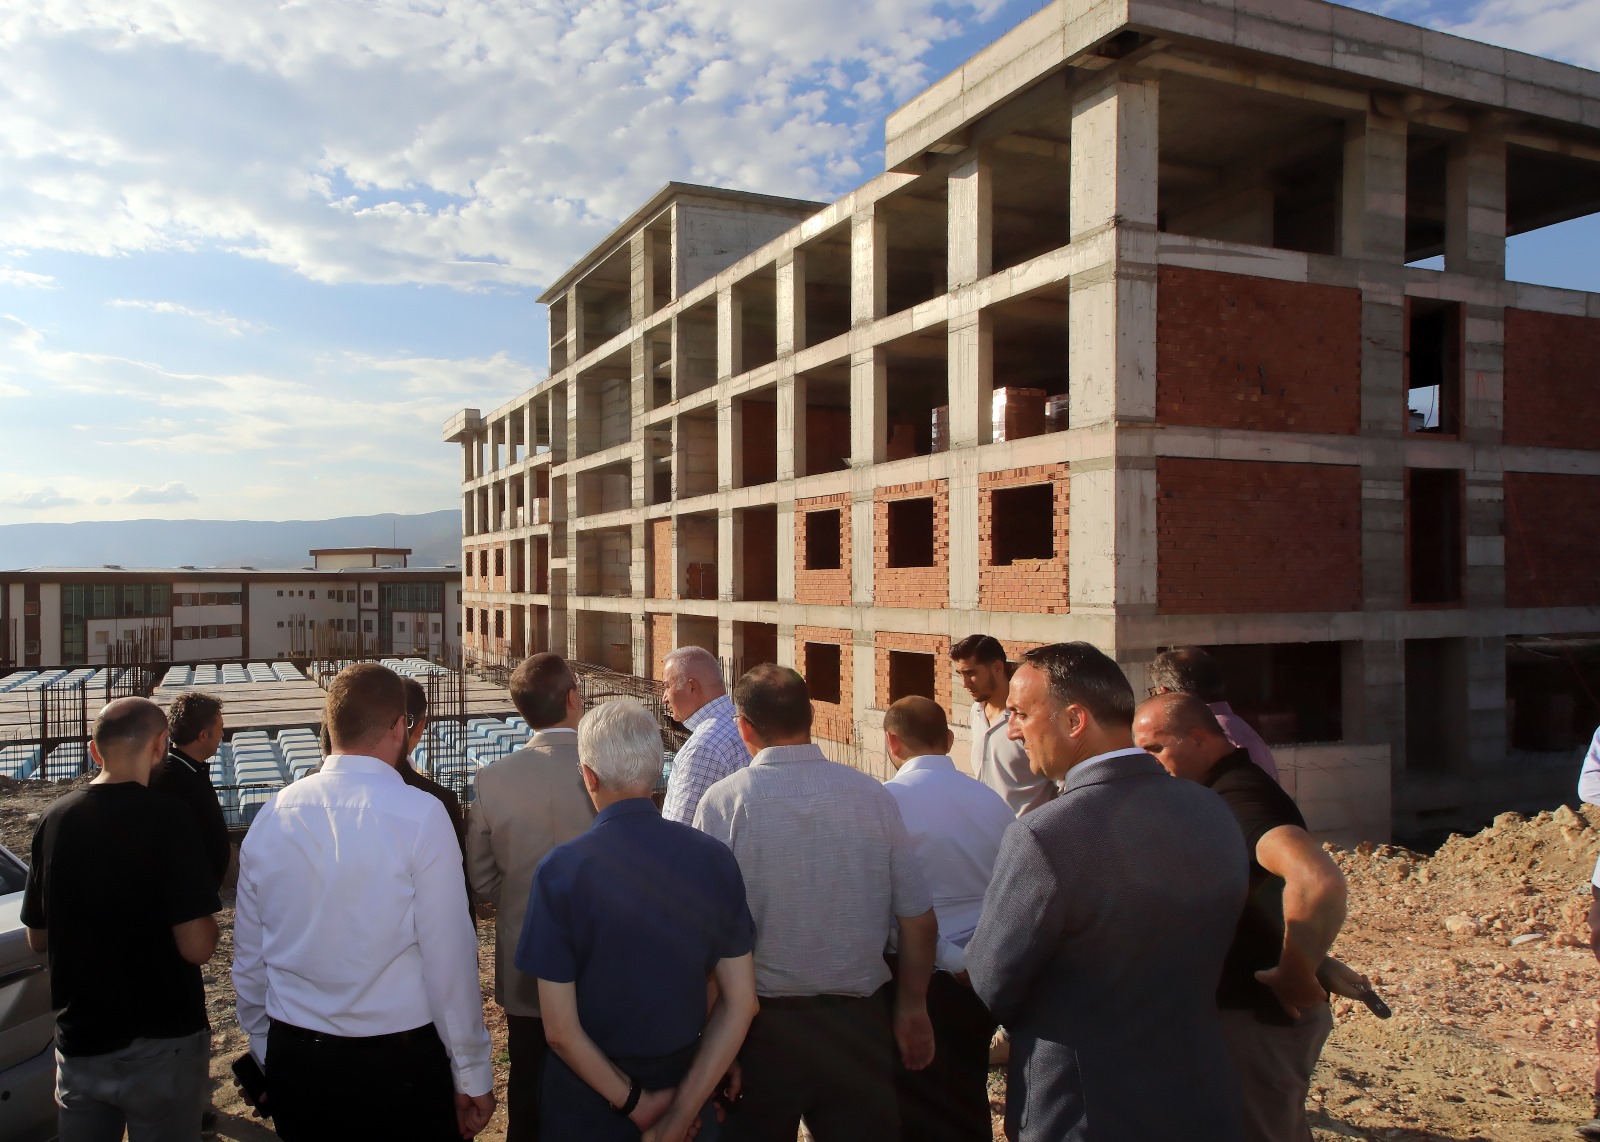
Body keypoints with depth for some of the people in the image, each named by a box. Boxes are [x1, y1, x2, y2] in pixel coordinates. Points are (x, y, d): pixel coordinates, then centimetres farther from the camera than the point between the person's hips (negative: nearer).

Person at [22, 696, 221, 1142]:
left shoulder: (53, 819, -3)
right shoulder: (168, 819, -19)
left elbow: (37, 938, 8)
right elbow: (196, 947, -21)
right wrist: (206, 917, -1)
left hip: (78, 1039, 5)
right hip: (161, 1042, -4)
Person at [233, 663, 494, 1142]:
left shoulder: (271, 815, -2)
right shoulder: (421, 815, -16)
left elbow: (248, 962, 7)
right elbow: (450, 957, -15)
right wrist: (473, 1075, -4)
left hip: (294, 1066, 5)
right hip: (399, 1066, -4)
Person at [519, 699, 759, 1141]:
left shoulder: (560, 869, -19)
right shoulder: (715, 859, -12)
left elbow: (560, 1031, -18)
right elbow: (741, 1003, -9)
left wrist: (633, 1103, -8)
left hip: (588, 1097, -1)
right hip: (686, 1079, 2)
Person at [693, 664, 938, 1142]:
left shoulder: (723, 801, -13)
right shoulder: (873, 794, -6)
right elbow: (920, 921, -1)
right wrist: (912, 1007, 14)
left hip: (761, 1025, -2)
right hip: (861, 1020, 2)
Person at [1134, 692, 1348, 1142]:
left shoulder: (1237, 795, -25)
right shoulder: (1225, 790, 7)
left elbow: (1318, 880, -42)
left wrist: (1294, 978, -29)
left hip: (1257, 1017, -10)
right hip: (1260, 1010, 10)